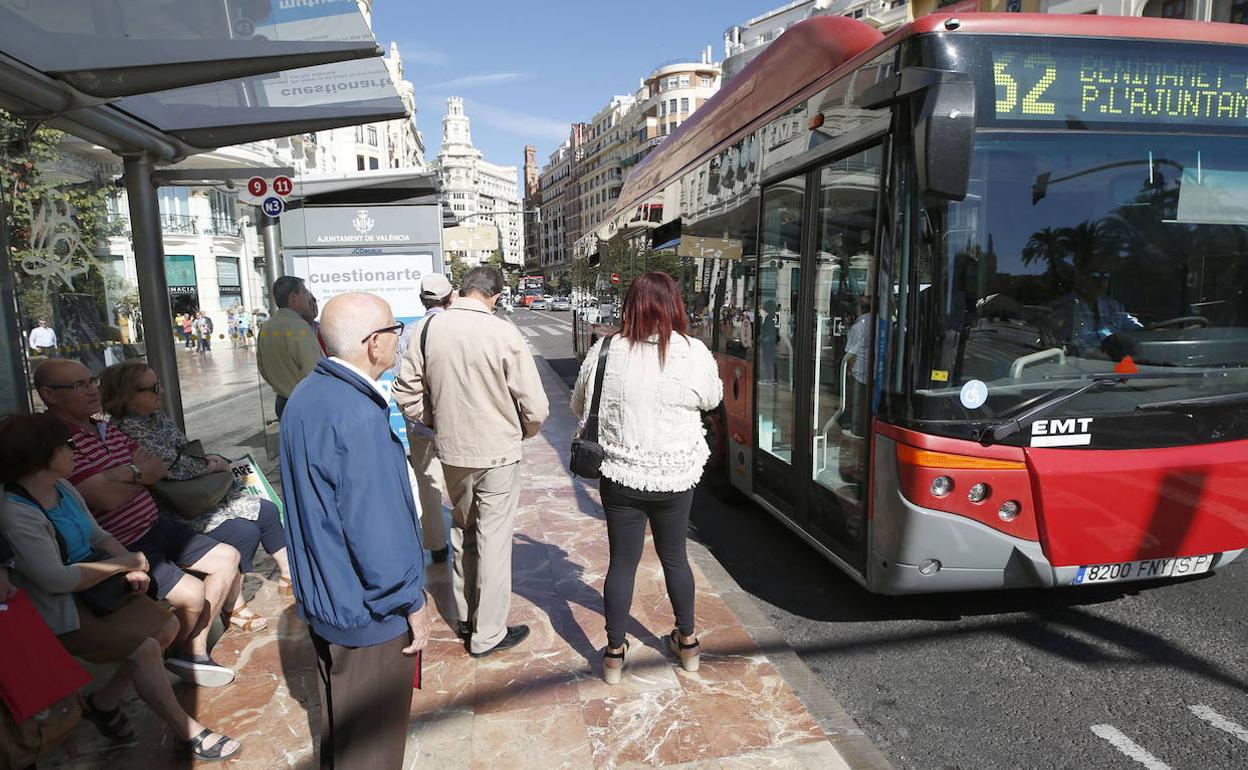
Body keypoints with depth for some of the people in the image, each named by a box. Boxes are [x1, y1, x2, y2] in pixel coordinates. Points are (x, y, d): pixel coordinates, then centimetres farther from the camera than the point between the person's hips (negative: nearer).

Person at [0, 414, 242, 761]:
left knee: (167, 626, 0)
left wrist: (132, 567, -8)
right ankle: (188, 734, -5)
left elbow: (97, 535, 10)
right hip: (62, 615, -9)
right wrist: (124, 563, -17)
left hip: (94, 590, 9)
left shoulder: (63, 488, 2)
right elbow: (55, 579, -28)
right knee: (144, 648, -18)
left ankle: (102, 703, 17)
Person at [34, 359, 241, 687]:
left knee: (228, 558, 8)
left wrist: (125, 473, -18)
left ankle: (196, 647, 14)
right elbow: (109, 499, -26)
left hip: (154, 525, 10)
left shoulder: (107, 430, 10)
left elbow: (159, 468, 3)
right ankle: (180, 653, 14)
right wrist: (140, 474, -6)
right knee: (192, 593, -20)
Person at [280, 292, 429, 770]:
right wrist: (411, 604, -15)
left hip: (321, 596, 9)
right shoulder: (357, 415, -29)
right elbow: (376, 528, -28)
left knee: (336, 720, 28)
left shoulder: (306, 395, 1)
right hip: (367, 610, -9)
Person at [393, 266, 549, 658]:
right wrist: (520, 432, 4)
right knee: (493, 541, 8)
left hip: (450, 450, 5)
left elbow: (406, 394, 1)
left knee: (463, 532, 22)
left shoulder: (429, 328, -6)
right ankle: (487, 634, 21)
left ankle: (465, 616, 38)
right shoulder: (504, 333, -18)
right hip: (498, 453, -4)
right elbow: (535, 407, -16)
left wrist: (440, 421, 14)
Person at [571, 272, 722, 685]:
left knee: (622, 562, 12)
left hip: (622, 476, -1)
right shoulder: (694, 353, -12)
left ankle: (614, 654, 25)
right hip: (677, 476, 1)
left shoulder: (606, 352, -12)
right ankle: (687, 642, 36)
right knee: (675, 556, 20)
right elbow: (713, 399, 7)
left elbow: (580, 407, 3)